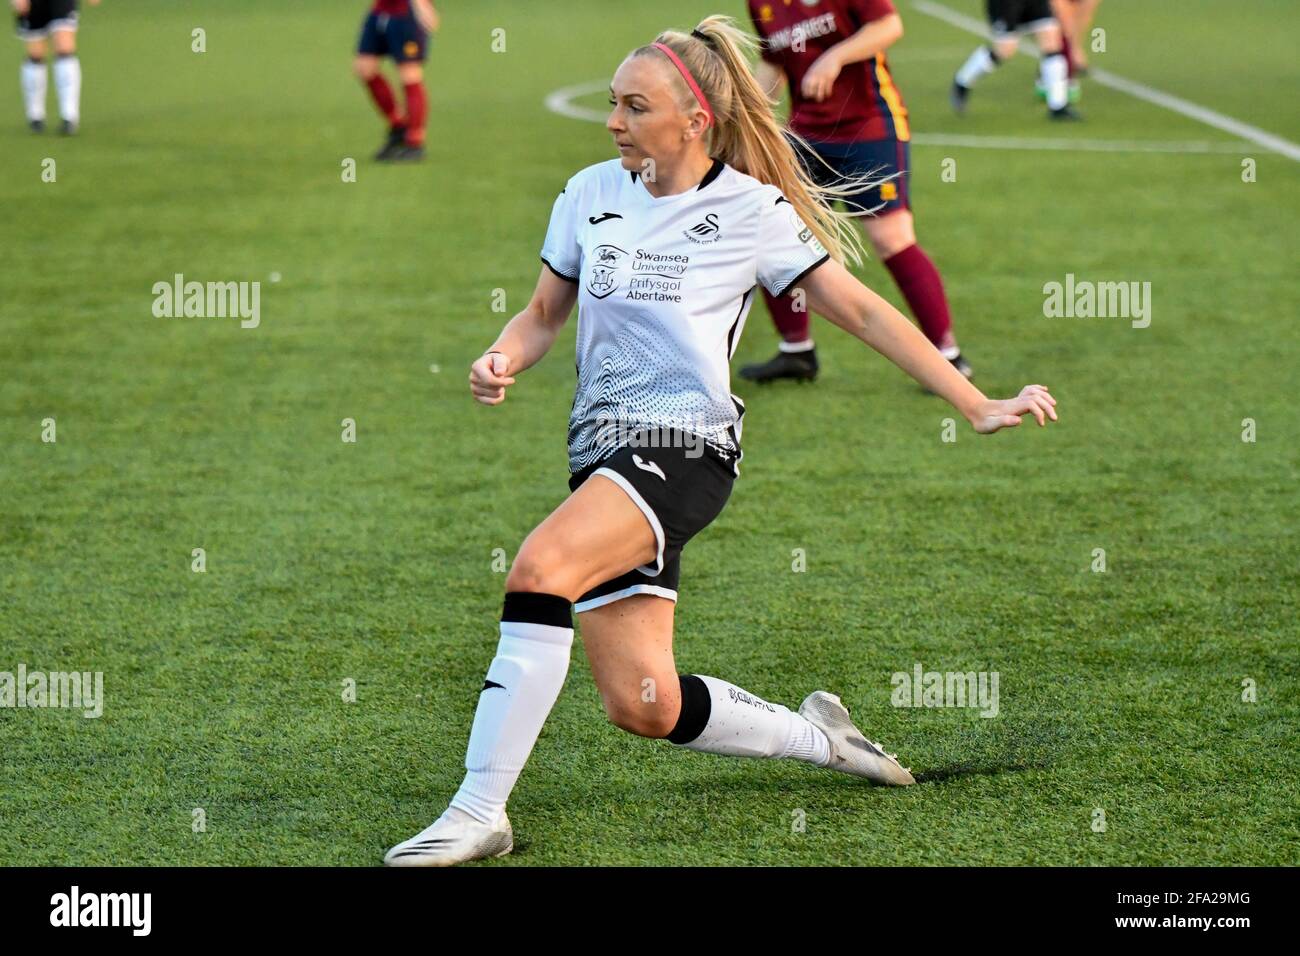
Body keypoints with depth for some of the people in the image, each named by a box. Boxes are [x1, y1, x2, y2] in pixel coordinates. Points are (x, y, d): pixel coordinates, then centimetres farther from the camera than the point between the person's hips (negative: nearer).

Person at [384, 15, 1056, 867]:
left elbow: (861, 311, 2)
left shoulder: (752, 211, -3)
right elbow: (545, 314, 20)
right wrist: (501, 363, -4)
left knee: (541, 565, -32)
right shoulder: (591, 195, 10)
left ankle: (481, 812, -30)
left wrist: (978, 407, -1)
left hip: (686, 446, -6)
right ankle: (817, 737, 25)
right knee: (643, 706, -2)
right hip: (604, 454, 6)